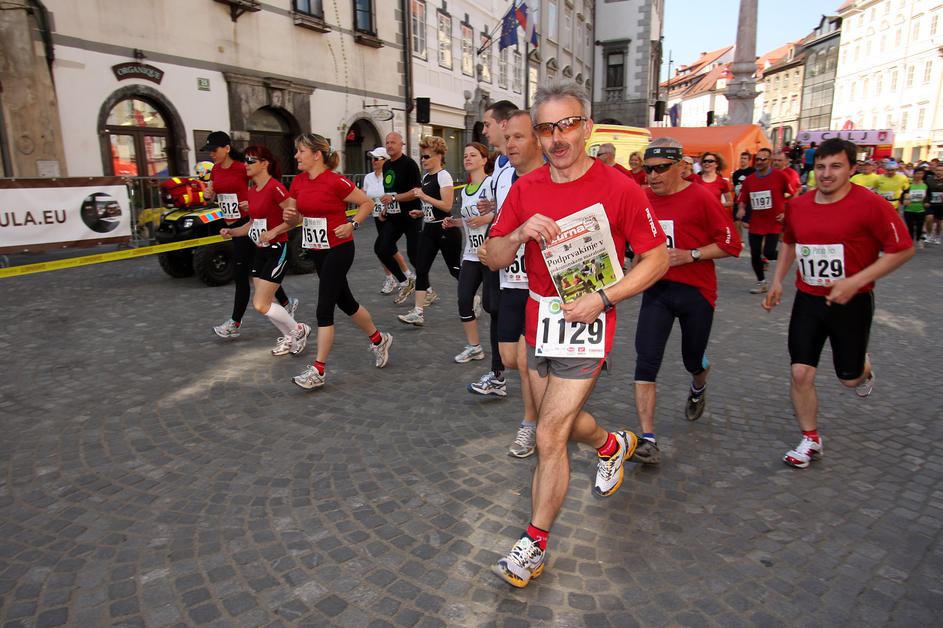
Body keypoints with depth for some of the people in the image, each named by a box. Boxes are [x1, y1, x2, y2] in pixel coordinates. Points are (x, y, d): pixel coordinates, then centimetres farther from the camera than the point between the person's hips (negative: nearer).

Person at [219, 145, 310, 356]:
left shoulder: (275, 188, -17)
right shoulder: (252, 191, 9)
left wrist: (273, 232, -24)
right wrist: (232, 232, 5)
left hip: (277, 250, -9)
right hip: (261, 251, 9)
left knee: (260, 304, -8)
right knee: (266, 301, 12)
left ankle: (299, 330, 11)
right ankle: (289, 336, 30)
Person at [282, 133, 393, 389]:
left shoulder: (336, 181, -16)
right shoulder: (298, 182, 4)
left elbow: (367, 203, -7)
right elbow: (293, 218, 11)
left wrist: (352, 225, -19)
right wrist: (289, 216, -11)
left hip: (338, 250, -8)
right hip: (316, 251, 8)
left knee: (324, 309, -7)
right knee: (346, 302, 18)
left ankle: (318, 371, 2)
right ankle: (379, 339, 38)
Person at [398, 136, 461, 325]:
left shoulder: (443, 176, -12)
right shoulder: (426, 177, 13)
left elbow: (447, 205, -21)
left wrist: (423, 196, -22)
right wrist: (421, 212, 6)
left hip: (446, 230, -8)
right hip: (429, 229, 8)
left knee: (455, 269, 5)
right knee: (421, 269, -3)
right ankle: (418, 312, -4)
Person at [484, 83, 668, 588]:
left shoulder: (620, 188, -12)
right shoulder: (525, 189, 0)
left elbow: (657, 258, -7)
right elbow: (494, 259, 2)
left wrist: (602, 298, -18)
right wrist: (520, 233, -19)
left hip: (585, 326, -5)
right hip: (537, 324, 6)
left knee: (550, 437, -6)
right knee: (562, 421, 22)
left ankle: (534, 543, 13)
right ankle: (612, 445, 56)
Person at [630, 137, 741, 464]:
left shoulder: (701, 197, -11)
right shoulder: (643, 199, 2)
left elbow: (731, 244, -10)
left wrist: (689, 255, -20)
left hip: (696, 291, -3)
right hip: (656, 290, 3)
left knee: (693, 360, 16)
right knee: (646, 362, -10)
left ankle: (698, 389, 55)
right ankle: (648, 440, -6)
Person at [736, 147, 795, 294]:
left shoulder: (780, 176, -8)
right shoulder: (749, 179, 2)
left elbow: (792, 195, 0)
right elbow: (742, 200, 9)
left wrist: (786, 213, -7)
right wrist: (742, 209, -12)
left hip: (774, 223, -4)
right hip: (755, 223, 4)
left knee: (768, 253, -12)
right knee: (754, 255, 4)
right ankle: (761, 282, 21)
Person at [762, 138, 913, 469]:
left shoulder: (871, 205, -16)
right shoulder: (797, 206, -1)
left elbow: (903, 249, -11)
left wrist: (855, 282, -20)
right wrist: (777, 280, 9)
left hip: (851, 302, -3)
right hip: (807, 299, 3)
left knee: (849, 377, 11)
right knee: (800, 372, -2)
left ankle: (864, 368, 51)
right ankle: (811, 439, 16)